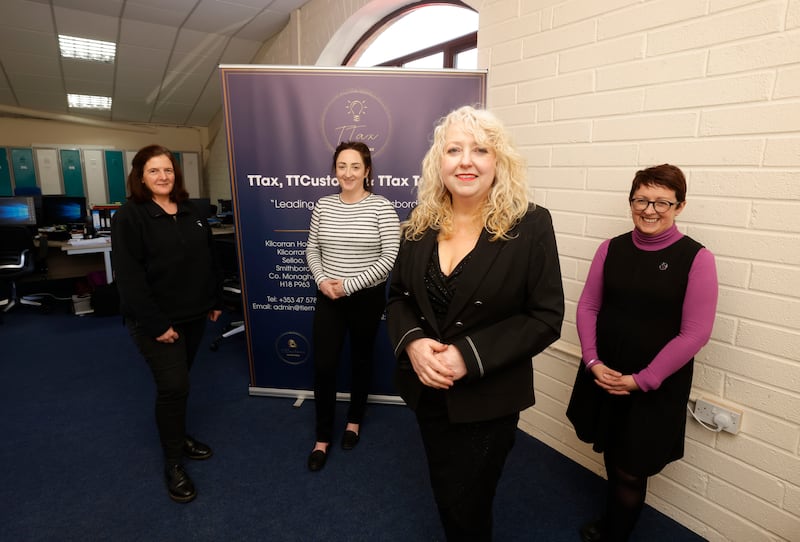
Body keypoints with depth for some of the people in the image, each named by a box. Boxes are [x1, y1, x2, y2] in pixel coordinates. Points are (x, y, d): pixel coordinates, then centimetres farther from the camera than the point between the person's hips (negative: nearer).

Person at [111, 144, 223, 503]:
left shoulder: (191, 213, 8)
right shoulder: (129, 216, -12)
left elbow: (209, 260, 13)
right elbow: (129, 276, -17)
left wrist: (215, 301, 10)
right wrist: (156, 324, -20)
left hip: (193, 315, 6)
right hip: (155, 320, -6)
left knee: (178, 381, 18)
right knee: (173, 386, -5)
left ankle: (179, 437, 37)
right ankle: (173, 463, 13)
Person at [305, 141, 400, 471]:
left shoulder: (381, 207, -10)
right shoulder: (323, 206, 2)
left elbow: (390, 258, -14)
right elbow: (312, 250, 8)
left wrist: (350, 284, -17)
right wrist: (322, 280, -10)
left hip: (367, 298, -2)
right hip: (328, 298, 3)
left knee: (361, 360, 15)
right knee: (323, 366, 2)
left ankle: (354, 420, 38)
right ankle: (323, 437, 21)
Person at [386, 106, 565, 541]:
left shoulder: (530, 225, -14)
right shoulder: (420, 225, -2)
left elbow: (546, 317, -14)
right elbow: (398, 297, 5)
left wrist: (469, 356, -22)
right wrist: (412, 342, -16)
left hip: (488, 398, -4)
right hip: (426, 389, 4)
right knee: (445, 496, 25)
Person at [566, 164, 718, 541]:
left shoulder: (696, 258, -11)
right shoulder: (611, 249, 0)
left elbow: (695, 333, -12)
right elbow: (587, 307, 2)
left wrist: (641, 380, -13)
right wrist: (592, 361, -10)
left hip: (655, 386, -3)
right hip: (603, 377, 3)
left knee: (631, 470, 10)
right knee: (613, 458, 19)